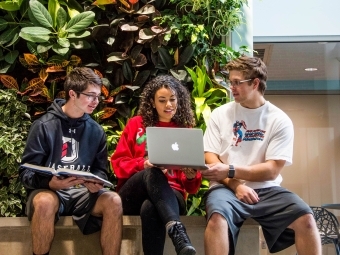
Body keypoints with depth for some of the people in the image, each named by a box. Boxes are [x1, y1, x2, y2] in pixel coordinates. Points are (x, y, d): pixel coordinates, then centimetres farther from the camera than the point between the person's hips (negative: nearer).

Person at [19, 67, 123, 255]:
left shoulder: (96, 130, 7)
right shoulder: (44, 125, -6)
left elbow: (101, 170, 10)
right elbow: (26, 172, -7)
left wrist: (96, 183, -15)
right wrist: (50, 183, -27)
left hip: (83, 192, 3)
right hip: (49, 190, -3)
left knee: (113, 201, -26)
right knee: (45, 202, -38)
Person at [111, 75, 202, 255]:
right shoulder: (137, 124, 12)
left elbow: (192, 187, 11)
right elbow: (118, 163, 6)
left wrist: (191, 175, -14)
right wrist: (143, 164, -14)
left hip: (170, 195, 0)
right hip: (132, 196, 0)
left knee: (150, 208, -38)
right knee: (152, 173, -37)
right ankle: (176, 230, -56)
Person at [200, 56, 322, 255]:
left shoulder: (279, 120, 2)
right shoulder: (220, 114, 7)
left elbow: (272, 170, -5)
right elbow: (210, 157, 3)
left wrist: (230, 171, -16)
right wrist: (235, 185, -13)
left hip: (266, 189, 1)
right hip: (228, 187, 0)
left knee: (305, 218, -26)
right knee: (217, 218, -34)